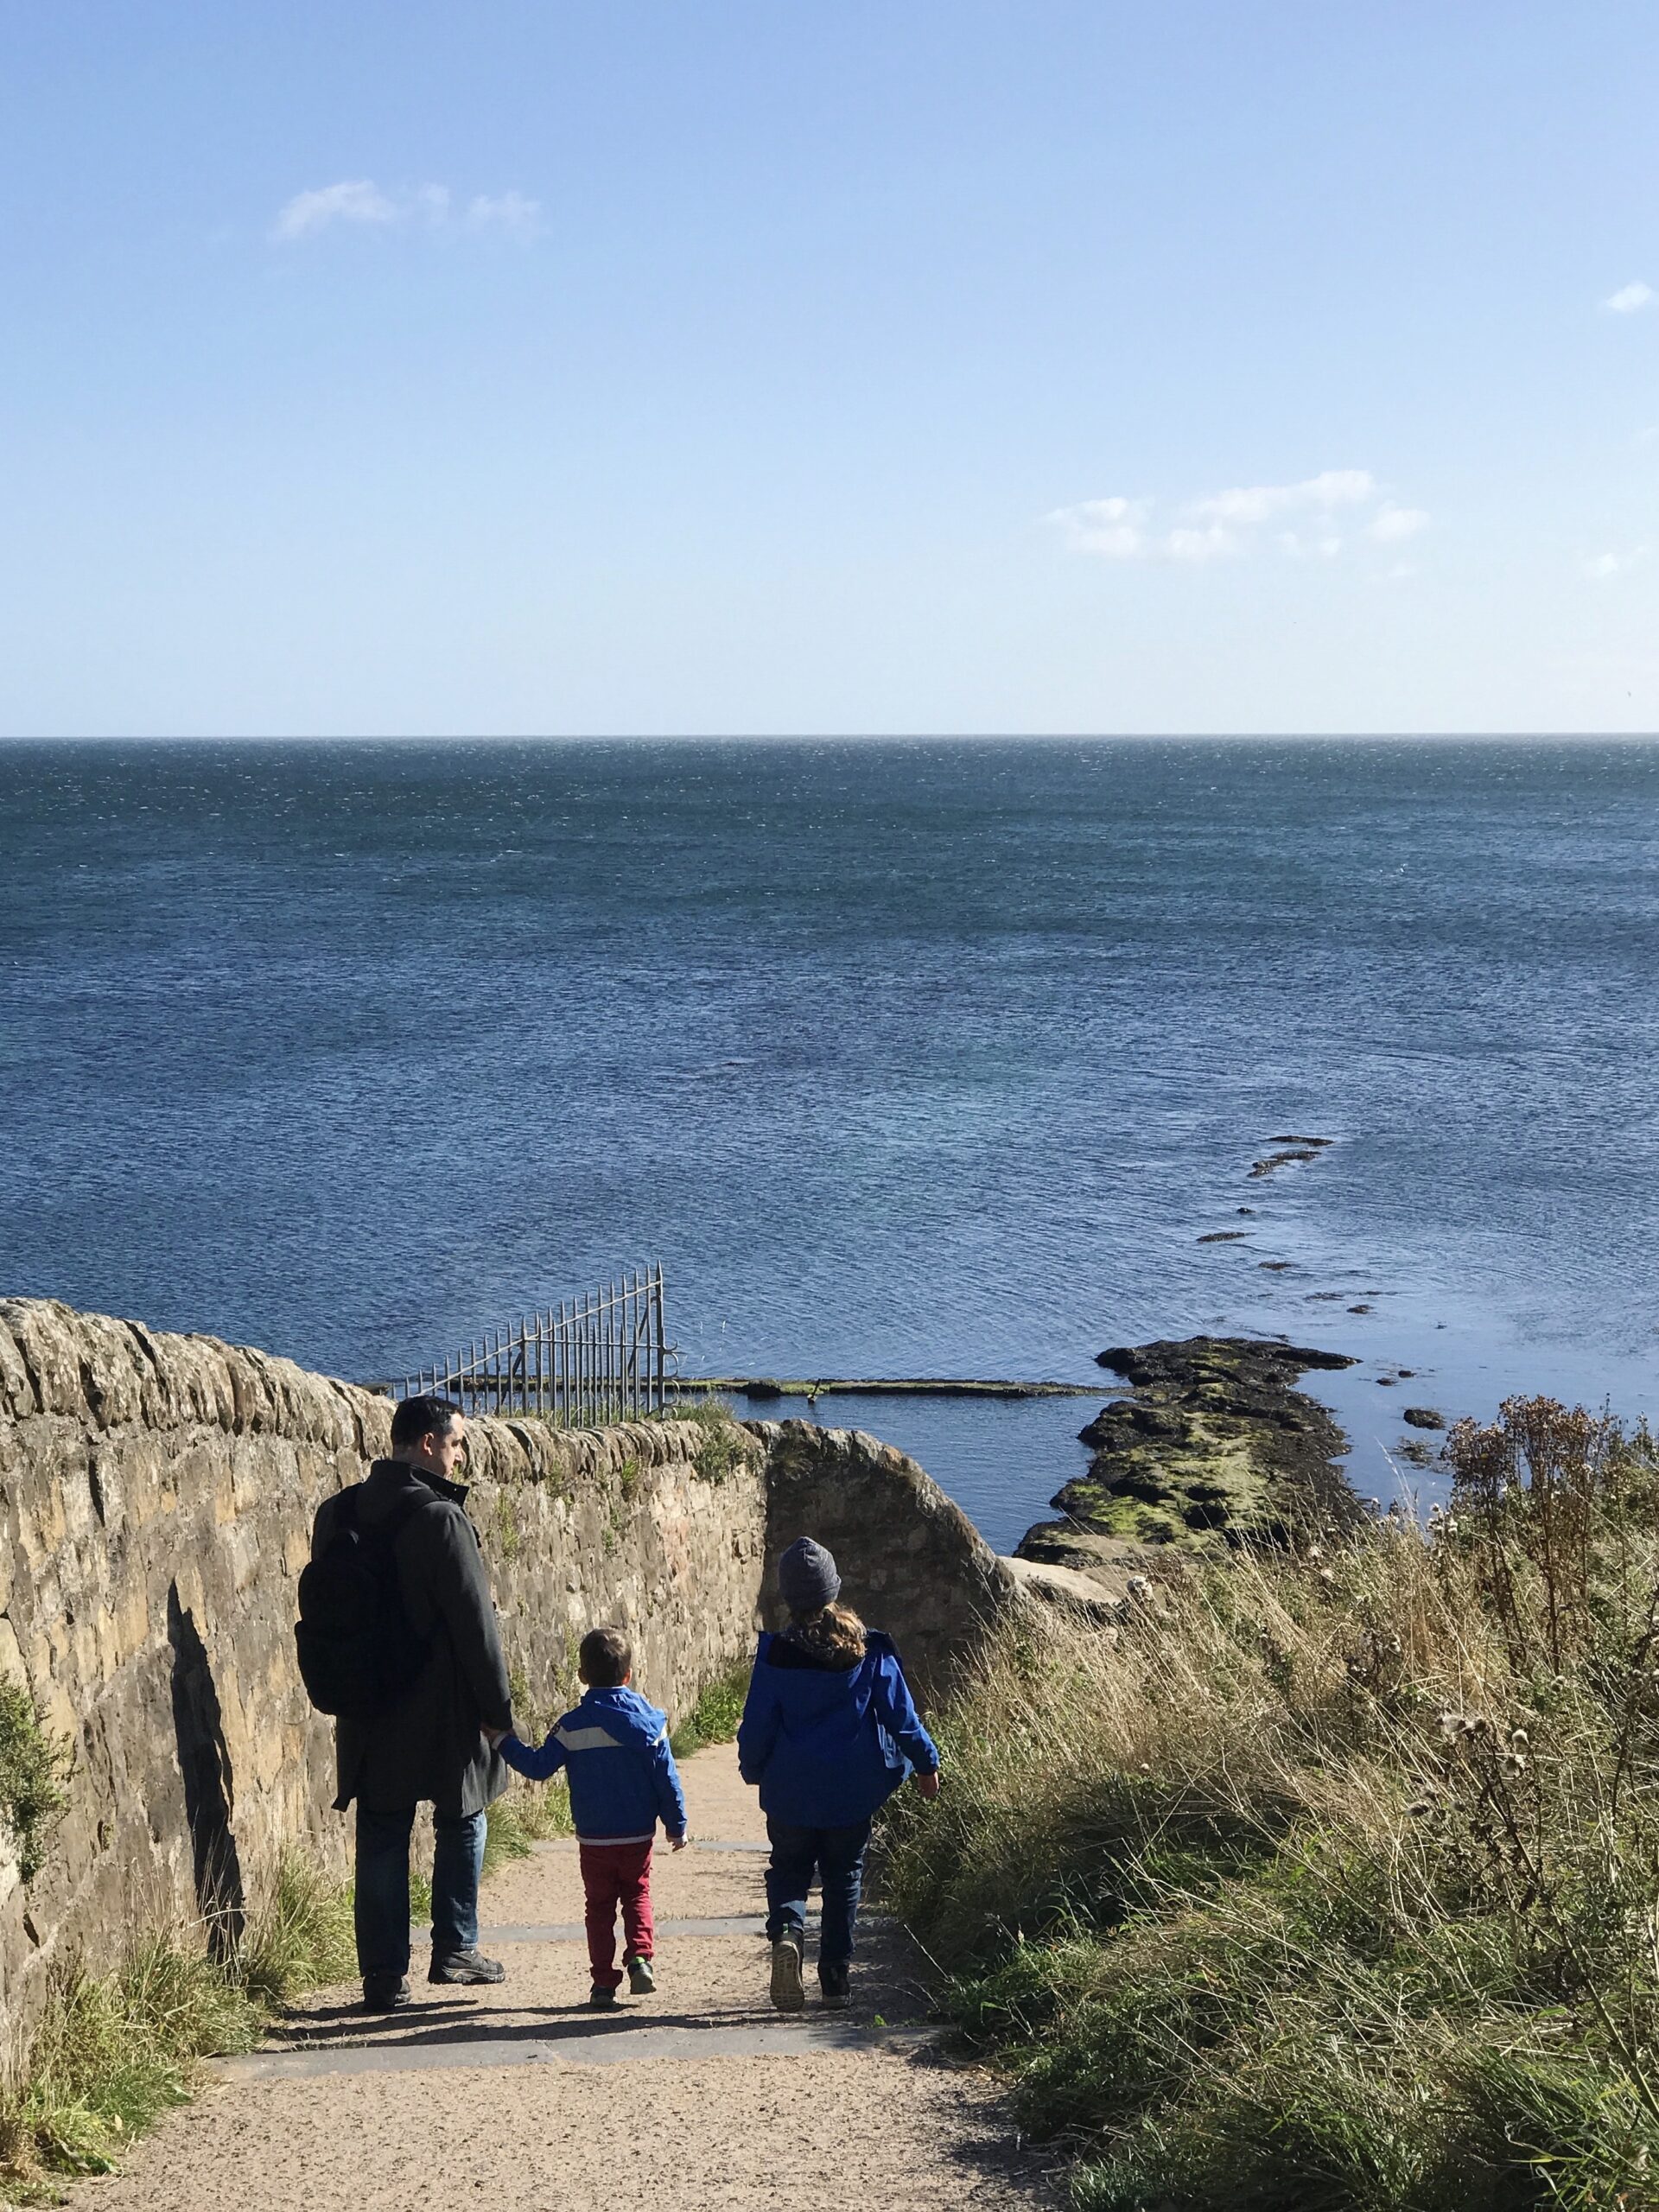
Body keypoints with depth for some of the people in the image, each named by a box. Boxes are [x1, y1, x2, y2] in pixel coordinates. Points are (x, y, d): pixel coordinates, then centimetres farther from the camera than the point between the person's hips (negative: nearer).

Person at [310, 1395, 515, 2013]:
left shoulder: (338, 1514, 3)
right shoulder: (439, 1517, -16)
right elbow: (474, 1620, -15)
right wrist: (499, 1708, -7)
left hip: (370, 1712, 5)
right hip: (443, 1708, -5)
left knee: (381, 1842, 8)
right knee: (461, 1824, 15)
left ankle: (384, 1975, 8)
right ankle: (454, 1949, 18)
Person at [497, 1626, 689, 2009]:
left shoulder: (573, 1726, -9)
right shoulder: (648, 1721, -4)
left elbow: (539, 1766, -9)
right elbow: (667, 1779, -3)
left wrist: (505, 1742, 4)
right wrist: (677, 1826, 6)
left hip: (594, 1840, -1)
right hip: (638, 1835, 1)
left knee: (600, 1906, 10)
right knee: (637, 1897, 17)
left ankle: (603, 1982, 6)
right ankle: (641, 1956, -5)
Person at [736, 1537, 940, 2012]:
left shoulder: (776, 1654, -11)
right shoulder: (868, 1650, -6)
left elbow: (756, 1727, -5)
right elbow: (900, 1714, -1)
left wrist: (752, 1770, 13)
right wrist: (925, 1762, 12)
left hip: (791, 1791, -1)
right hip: (854, 1791, 1)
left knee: (789, 1870, 15)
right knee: (844, 1876, 14)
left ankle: (786, 1931, -15)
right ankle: (836, 1977, 12)